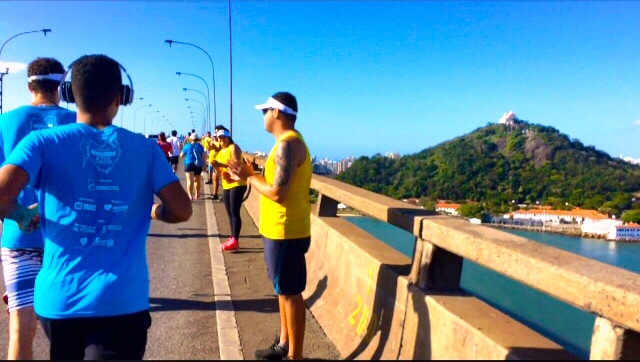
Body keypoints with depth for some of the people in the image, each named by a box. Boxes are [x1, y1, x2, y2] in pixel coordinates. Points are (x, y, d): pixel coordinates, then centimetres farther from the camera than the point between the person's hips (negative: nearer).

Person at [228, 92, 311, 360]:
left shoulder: (287, 144, -19)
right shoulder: (289, 142, 13)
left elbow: (277, 193, -24)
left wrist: (249, 176, -10)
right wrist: (249, 176, 6)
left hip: (285, 232, -10)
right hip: (282, 230, 10)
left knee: (291, 293, 0)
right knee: (284, 290, 19)